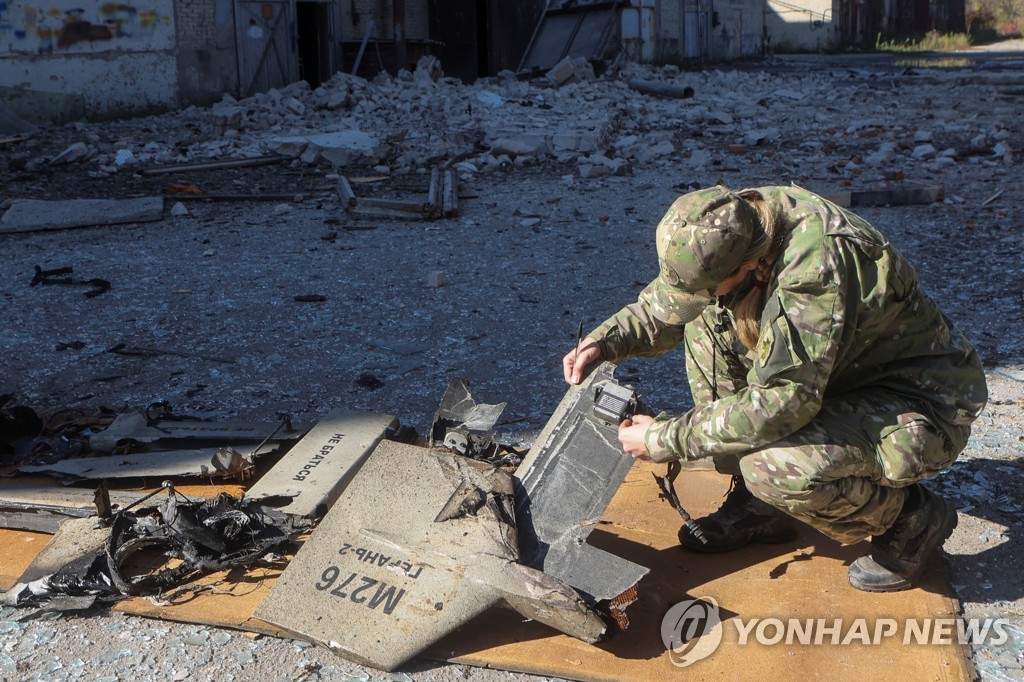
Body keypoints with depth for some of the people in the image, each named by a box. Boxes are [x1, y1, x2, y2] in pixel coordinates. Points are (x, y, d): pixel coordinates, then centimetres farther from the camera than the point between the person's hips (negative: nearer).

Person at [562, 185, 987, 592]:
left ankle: (912, 521, 0)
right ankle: (758, 505, 5)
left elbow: (784, 400, -34)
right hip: (849, 374, 8)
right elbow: (668, 305, 6)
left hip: (924, 406, -8)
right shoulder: (736, 223, -10)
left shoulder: (817, 266, -34)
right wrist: (605, 341, -10)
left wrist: (667, 439, -26)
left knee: (777, 467, -32)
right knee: (707, 325, -2)